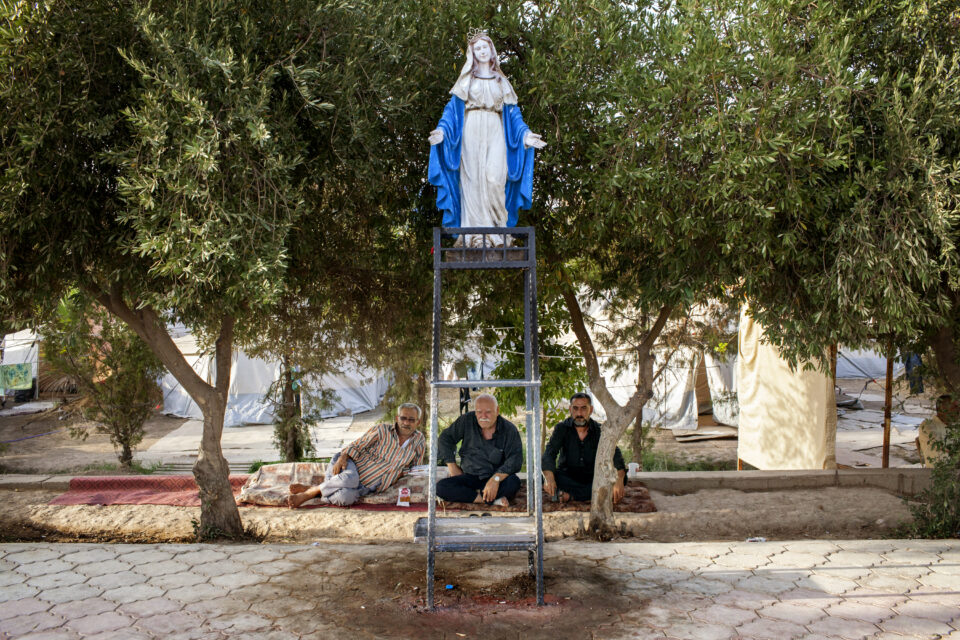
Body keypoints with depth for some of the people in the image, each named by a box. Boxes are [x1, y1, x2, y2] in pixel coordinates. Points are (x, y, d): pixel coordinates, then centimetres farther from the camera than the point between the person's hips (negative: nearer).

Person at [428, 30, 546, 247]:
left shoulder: (501, 82, 20)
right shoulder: (467, 81, 16)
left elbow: (513, 113, 16)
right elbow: (453, 108, 7)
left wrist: (525, 134, 1)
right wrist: (442, 130, -9)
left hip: (495, 133, 1)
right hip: (472, 132, -1)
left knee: (495, 178, -17)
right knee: (474, 179, -10)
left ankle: (498, 229, -13)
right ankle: (476, 232, -11)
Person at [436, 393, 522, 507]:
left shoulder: (509, 430, -8)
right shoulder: (467, 420, -2)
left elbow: (515, 459, -17)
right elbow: (445, 439, 6)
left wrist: (496, 479, -31)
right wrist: (453, 467, -2)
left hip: (499, 477, -2)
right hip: (469, 478, 3)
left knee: (513, 482, -35)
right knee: (441, 487, -25)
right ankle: (493, 499, -24)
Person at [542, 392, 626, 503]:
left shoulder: (600, 430, -3)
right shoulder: (562, 428, -4)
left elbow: (615, 454, -16)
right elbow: (549, 453, -18)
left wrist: (619, 480, -37)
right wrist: (549, 477, -39)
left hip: (593, 479, 2)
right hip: (567, 477, -1)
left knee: (622, 478, -27)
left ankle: (571, 495, -30)